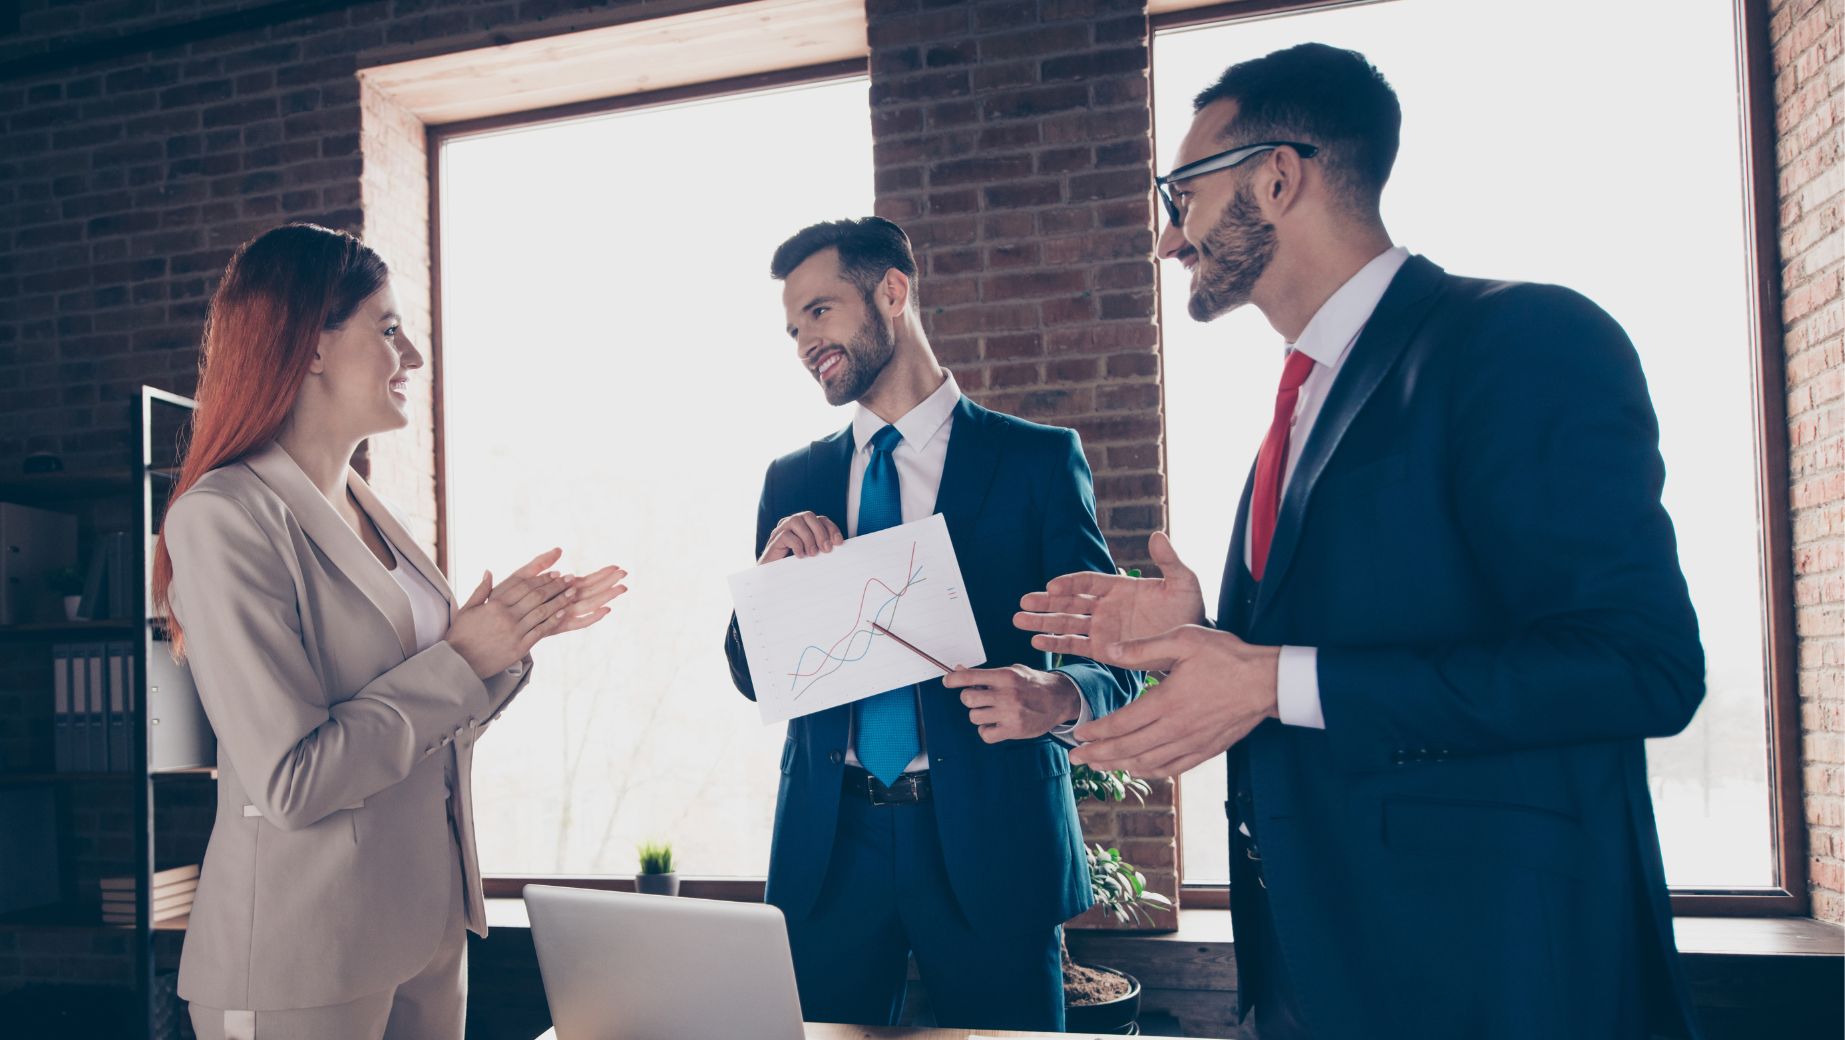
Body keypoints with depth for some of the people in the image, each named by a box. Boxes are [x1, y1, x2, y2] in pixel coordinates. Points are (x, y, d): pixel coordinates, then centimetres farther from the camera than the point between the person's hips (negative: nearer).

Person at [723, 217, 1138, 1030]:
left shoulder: (1037, 459, -1)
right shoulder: (791, 482, 10)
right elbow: (753, 675, 12)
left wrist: (1059, 696, -24)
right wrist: (771, 577, -8)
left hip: (988, 840, -3)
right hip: (829, 842, 3)